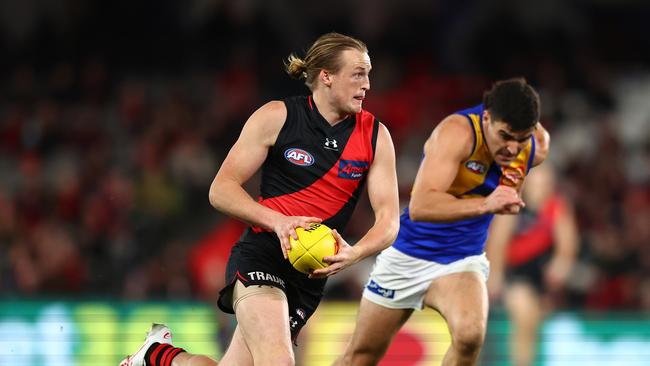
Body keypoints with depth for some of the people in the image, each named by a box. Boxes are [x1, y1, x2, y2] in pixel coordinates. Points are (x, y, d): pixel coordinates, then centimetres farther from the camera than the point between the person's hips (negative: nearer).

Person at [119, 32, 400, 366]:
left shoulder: (374, 135, 3)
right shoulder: (277, 117, -4)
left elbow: (389, 219, -1)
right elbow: (221, 189, -3)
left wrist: (354, 253, -23)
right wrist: (278, 221, -20)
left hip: (311, 275, 4)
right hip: (262, 254, -4)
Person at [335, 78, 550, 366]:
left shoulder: (537, 148, -11)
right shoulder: (456, 133, -28)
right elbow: (419, 207, -40)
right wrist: (484, 204, -52)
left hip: (463, 261, 2)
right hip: (408, 256, -2)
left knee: (470, 334, -30)